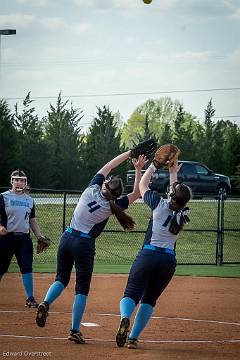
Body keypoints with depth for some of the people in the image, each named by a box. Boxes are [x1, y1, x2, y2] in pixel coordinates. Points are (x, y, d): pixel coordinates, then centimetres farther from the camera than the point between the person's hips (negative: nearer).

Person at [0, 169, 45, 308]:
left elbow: (33, 221, 19)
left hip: (24, 238, 3)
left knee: (27, 268, -5)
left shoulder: (29, 200, 14)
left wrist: (40, 237, 12)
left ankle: (30, 298, -2)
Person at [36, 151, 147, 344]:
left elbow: (107, 166, 10)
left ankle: (46, 302, -12)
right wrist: (138, 170, -7)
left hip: (66, 238, 4)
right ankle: (75, 331, -1)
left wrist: (130, 153, 11)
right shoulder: (112, 206, -10)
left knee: (61, 279, 19)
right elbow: (137, 193, -3)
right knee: (82, 288, 5)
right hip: (84, 244, -4)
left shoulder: (92, 189, -2)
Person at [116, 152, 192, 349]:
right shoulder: (183, 214, 4)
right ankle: (133, 337, 5)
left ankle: (125, 318, -35)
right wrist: (173, 174, 36)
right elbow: (177, 199, 27)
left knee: (131, 294, -3)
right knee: (149, 299, 13)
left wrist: (153, 166, 26)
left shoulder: (160, 204, -3)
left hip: (148, 255, -3)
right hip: (169, 261, 3)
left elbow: (142, 186, 13)